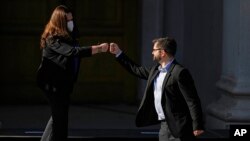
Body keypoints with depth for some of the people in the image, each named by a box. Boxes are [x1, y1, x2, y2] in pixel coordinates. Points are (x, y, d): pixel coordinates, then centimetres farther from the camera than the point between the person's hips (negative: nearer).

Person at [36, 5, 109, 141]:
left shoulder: (68, 36, 8)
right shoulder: (53, 39, -22)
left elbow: (77, 52, 7)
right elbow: (73, 51, -34)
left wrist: (99, 48, -5)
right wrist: (99, 48, -35)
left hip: (64, 82, 9)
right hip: (54, 83, -9)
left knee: (58, 115, 18)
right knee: (60, 118, -4)